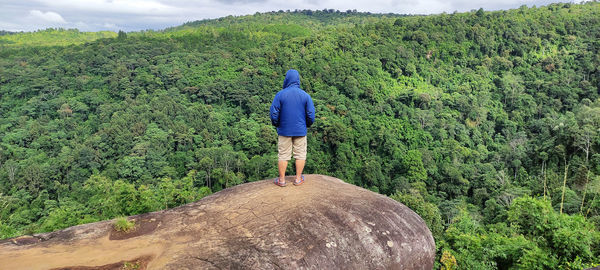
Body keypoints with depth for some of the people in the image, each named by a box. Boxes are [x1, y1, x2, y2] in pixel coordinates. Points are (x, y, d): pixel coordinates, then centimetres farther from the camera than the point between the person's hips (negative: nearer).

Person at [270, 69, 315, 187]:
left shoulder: (280, 95, -7)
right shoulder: (305, 95, -2)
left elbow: (274, 113, -5)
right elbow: (311, 114, -1)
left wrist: (276, 124, 12)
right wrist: (307, 125, 16)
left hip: (284, 130, 0)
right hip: (300, 131, 1)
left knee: (283, 155, 7)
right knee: (300, 154, 10)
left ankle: (282, 179, 14)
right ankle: (298, 178, 16)